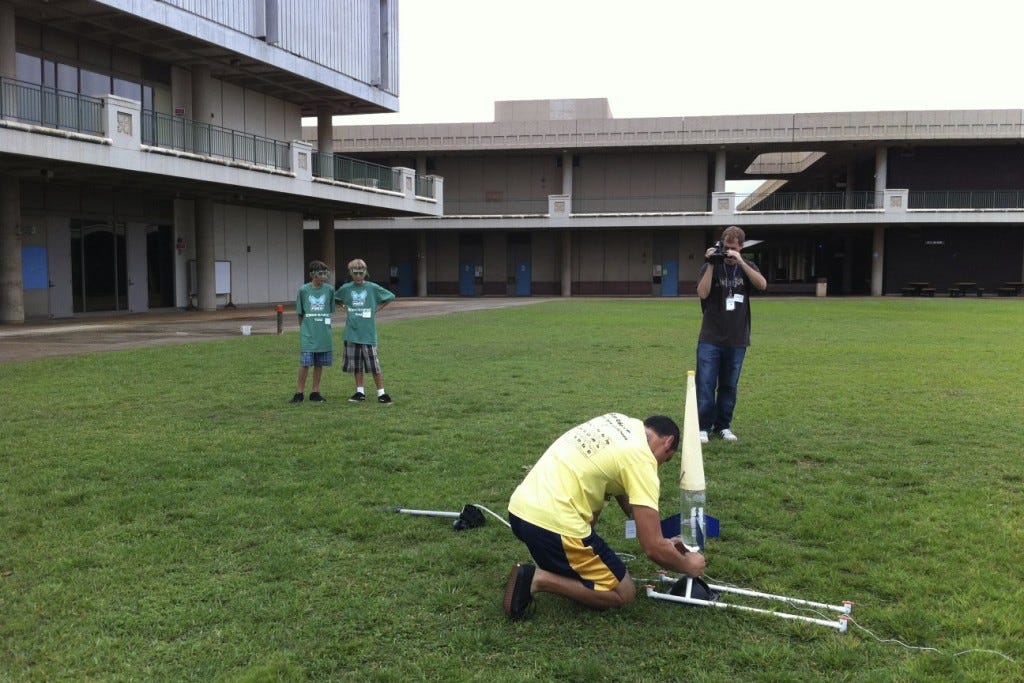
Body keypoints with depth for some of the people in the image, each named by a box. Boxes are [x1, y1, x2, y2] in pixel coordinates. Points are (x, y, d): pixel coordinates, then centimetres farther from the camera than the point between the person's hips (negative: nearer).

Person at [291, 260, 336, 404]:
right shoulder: (303, 290, -3)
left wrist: (325, 326, 10)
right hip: (307, 334, -2)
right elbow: (300, 313, 5)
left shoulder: (329, 290, 1)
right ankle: (299, 392, 4)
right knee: (305, 363, -6)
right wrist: (304, 328, 6)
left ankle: (315, 392, 18)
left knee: (319, 364, 7)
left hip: (324, 334, 2)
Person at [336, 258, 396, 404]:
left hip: (368, 333, -3)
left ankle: (381, 393, 3)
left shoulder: (372, 287, -3)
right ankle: (360, 392, 19)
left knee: (374, 364, -3)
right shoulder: (346, 288, 4)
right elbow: (336, 299, 22)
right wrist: (345, 308, 8)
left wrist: (376, 308, 1)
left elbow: (390, 297, 7)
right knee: (356, 365, 9)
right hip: (352, 332, 3)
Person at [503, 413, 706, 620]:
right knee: (624, 593, 9)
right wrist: (687, 566, 13)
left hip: (519, 508, 9)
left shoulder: (622, 424, 17)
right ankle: (540, 579, -4)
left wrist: (662, 542, 34)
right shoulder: (642, 459, -7)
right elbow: (653, 548, -7)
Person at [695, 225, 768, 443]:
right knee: (705, 384, -5)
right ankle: (703, 427, 1)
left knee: (729, 386, 9)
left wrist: (740, 262, -17)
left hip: (737, 339, 2)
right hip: (710, 338, -2)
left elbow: (762, 285, -11)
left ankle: (723, 426, 19)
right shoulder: (710, 267, 2)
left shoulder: (747, 267, 8)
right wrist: (711, 265, -17)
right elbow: (703, 293, -14)